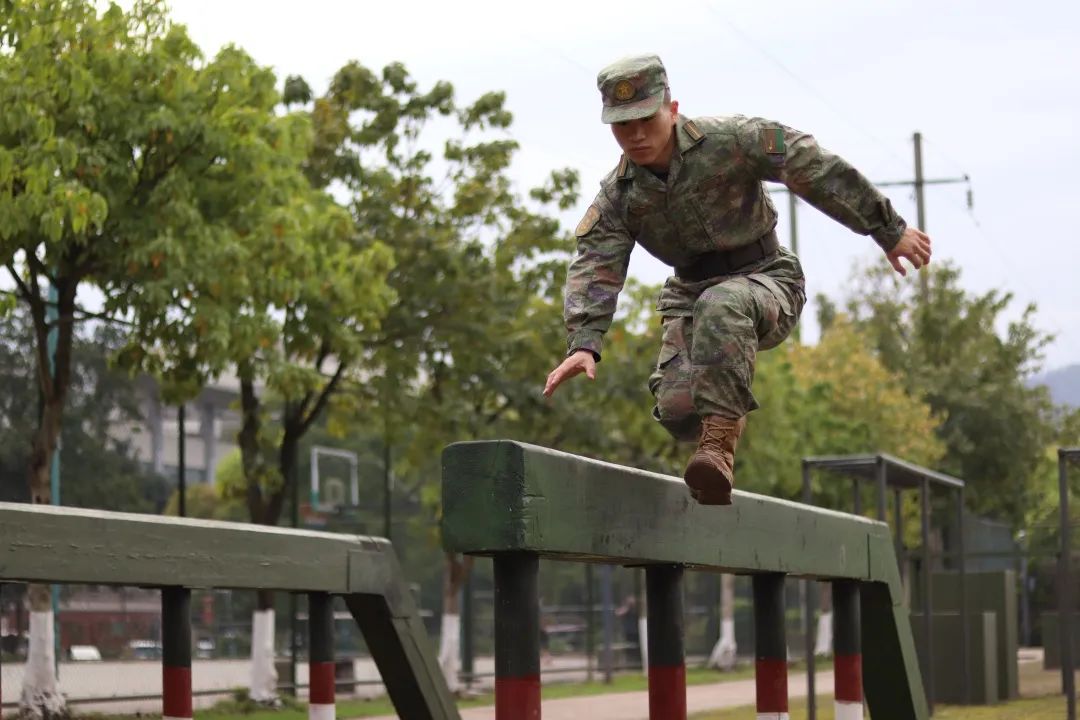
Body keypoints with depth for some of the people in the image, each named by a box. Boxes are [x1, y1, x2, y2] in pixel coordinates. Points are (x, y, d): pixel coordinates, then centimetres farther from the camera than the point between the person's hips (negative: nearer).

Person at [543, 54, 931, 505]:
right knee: (677, 409, -20)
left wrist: (890, 232, -15)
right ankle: (728, 415, 17)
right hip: (689, 295, 4)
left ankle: (718, 449, -41)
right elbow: (595, 268, -12)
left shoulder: (729, 141, -15)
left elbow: (815, 170, -15)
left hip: (765, 281, -4)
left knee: (721, 305, -41)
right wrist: (583, 343, -30)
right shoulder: (618, 195, -3)